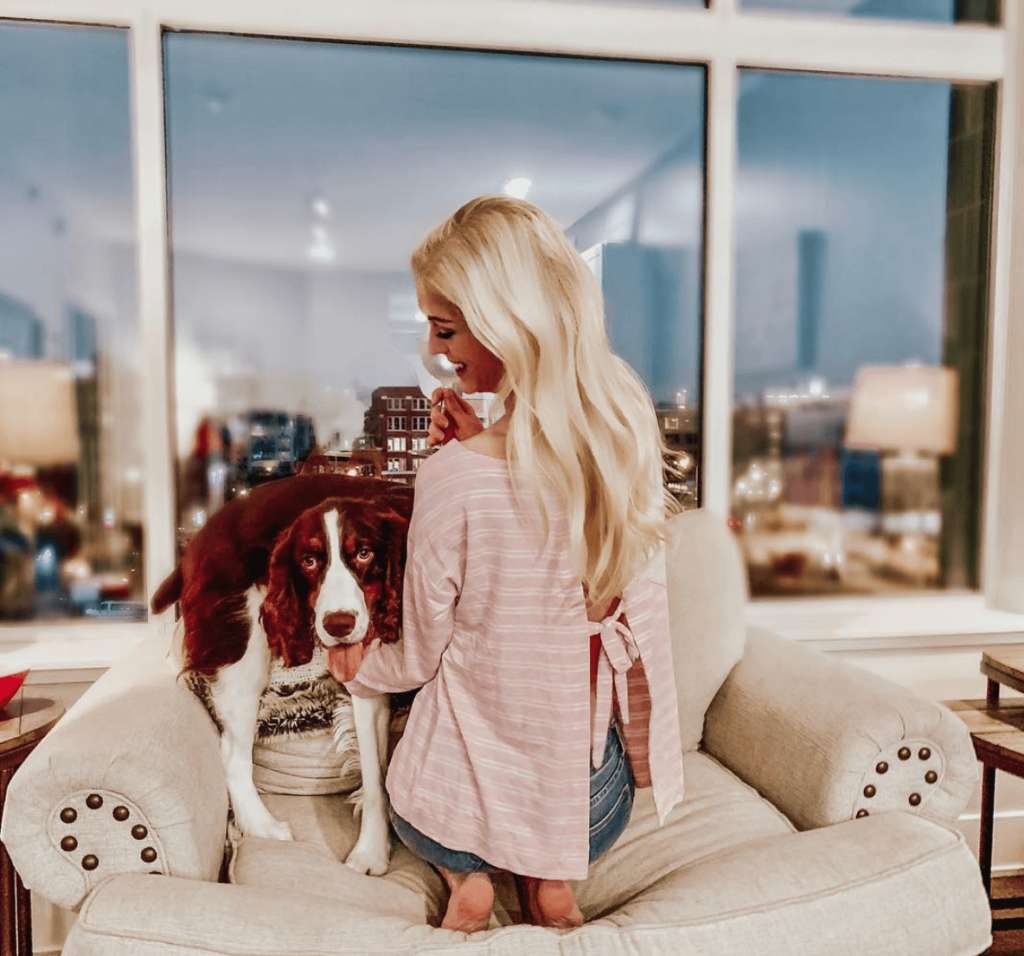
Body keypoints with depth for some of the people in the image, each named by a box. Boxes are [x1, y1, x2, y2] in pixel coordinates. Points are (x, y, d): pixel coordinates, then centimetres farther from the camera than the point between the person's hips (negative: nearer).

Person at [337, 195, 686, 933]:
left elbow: (419, 659, -11)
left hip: (470, 796, -3)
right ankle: (548, 879, 20)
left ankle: (466, 873, 13)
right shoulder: (629, 429, -14)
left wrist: (356, 673, 10)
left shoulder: (453, 478, -28)